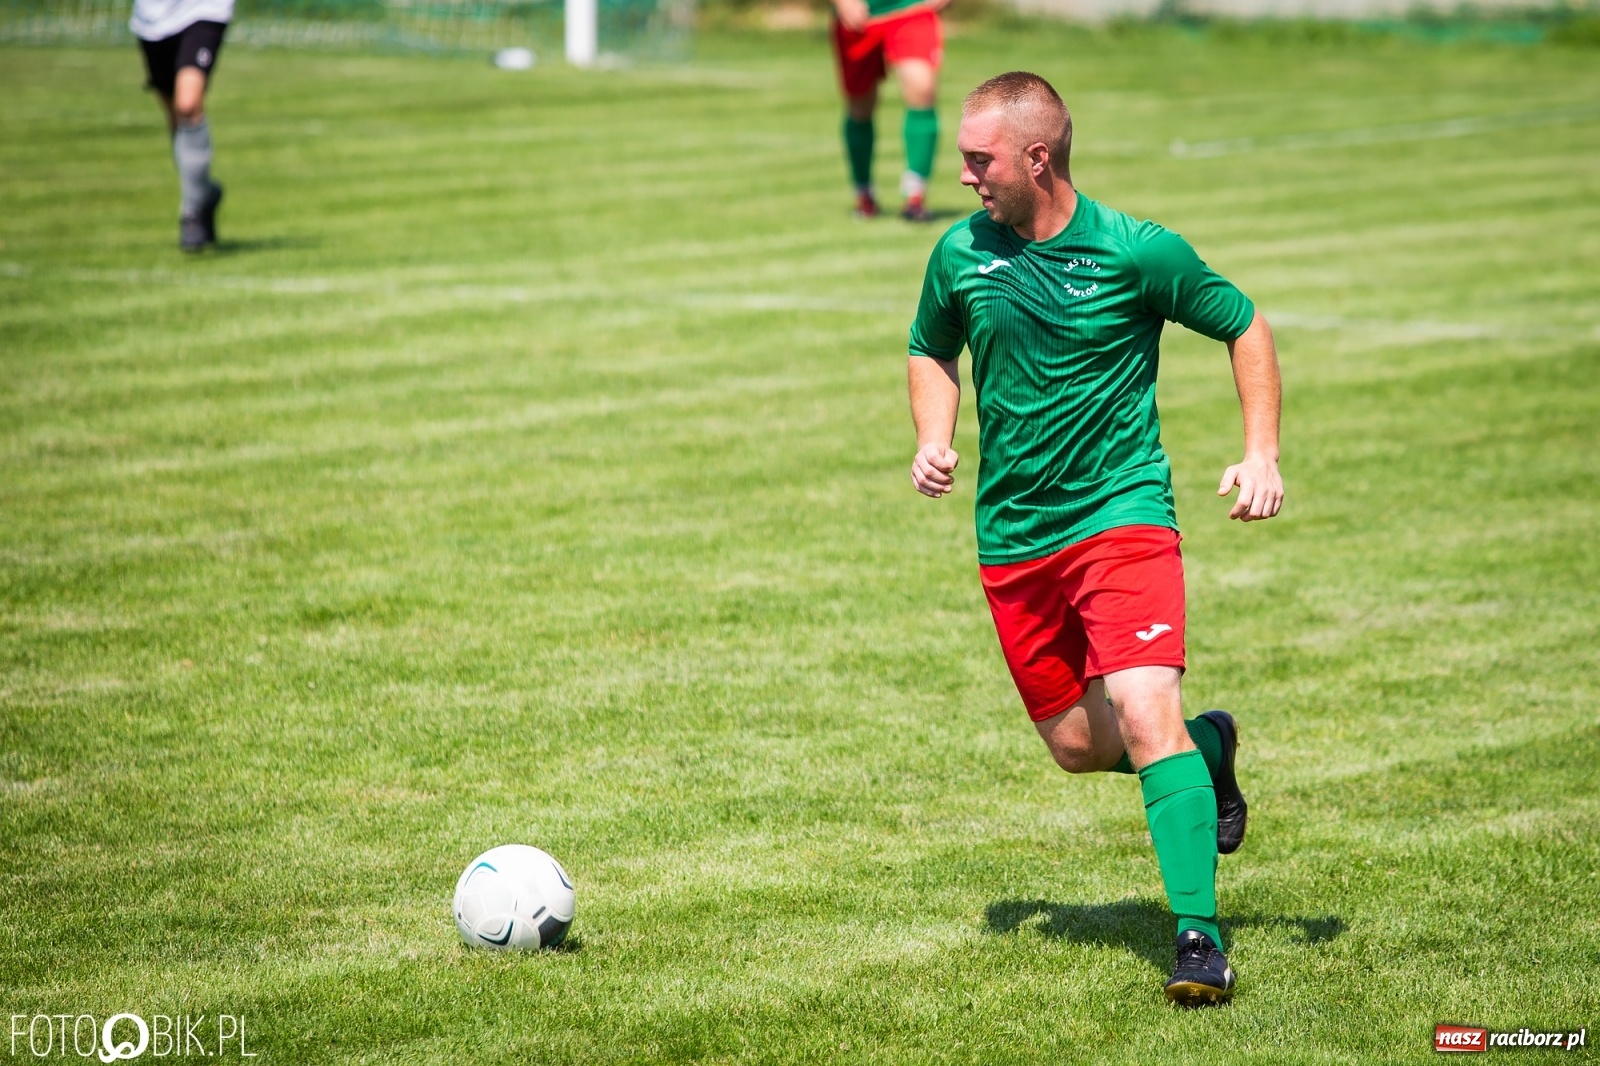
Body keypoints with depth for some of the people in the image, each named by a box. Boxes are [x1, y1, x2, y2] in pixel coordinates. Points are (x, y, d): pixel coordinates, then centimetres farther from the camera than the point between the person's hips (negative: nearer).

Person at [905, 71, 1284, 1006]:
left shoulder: (1140, 252, -10)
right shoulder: (961, 254, 1)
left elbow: (1246, 327, 4)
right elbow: (932, 351, 21)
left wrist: (1263, 454, -5)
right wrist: (934, 438, 1)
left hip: (1121, 515, -5)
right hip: (1012, 536, 5)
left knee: (1144, 713, -21)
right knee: (1078, 745, 9)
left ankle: (1199, 935, -18)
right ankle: (1206, 746, 40)